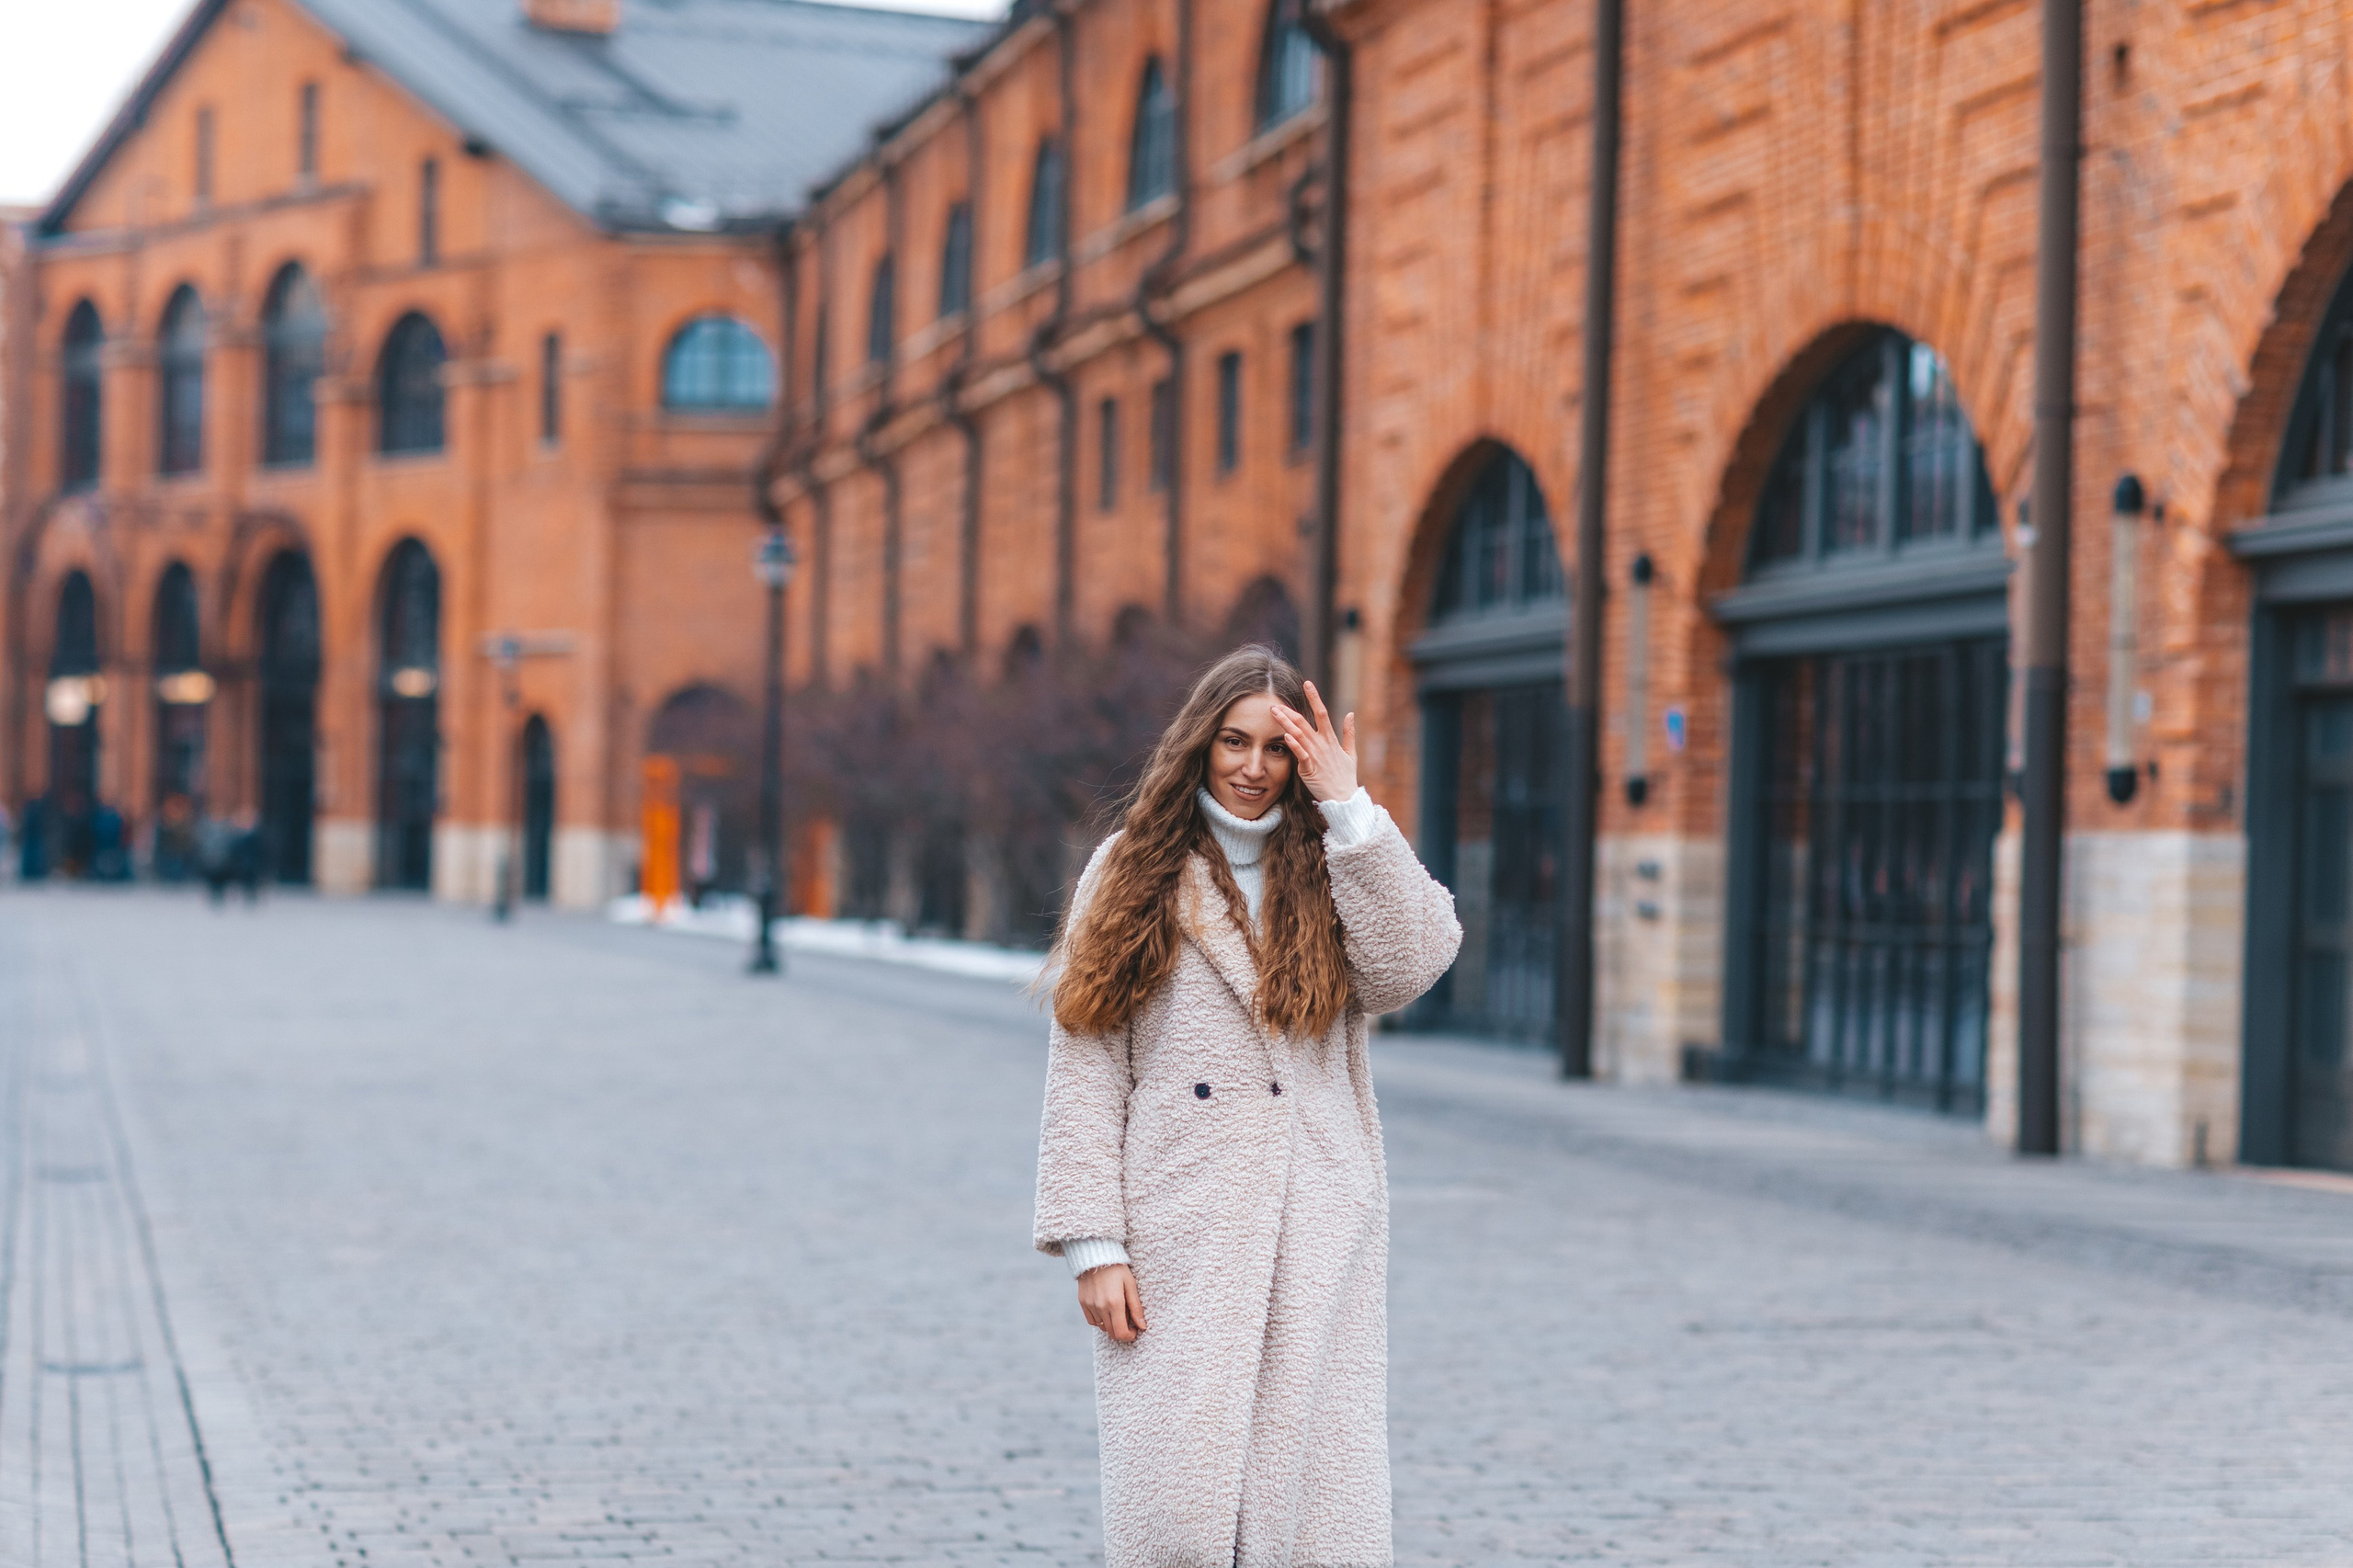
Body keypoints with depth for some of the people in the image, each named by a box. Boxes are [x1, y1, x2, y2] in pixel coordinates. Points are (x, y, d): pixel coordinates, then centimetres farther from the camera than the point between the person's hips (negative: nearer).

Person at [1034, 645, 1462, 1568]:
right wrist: (1094, 1245, -5)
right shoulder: (1134, 874, 8)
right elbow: (1086, 1074, 3)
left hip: (1316, 1241, 2)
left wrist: (1346, 809, -6)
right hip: (1176, 1244, -1)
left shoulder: (1332, 876, 13)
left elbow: (1409, 967, -8)